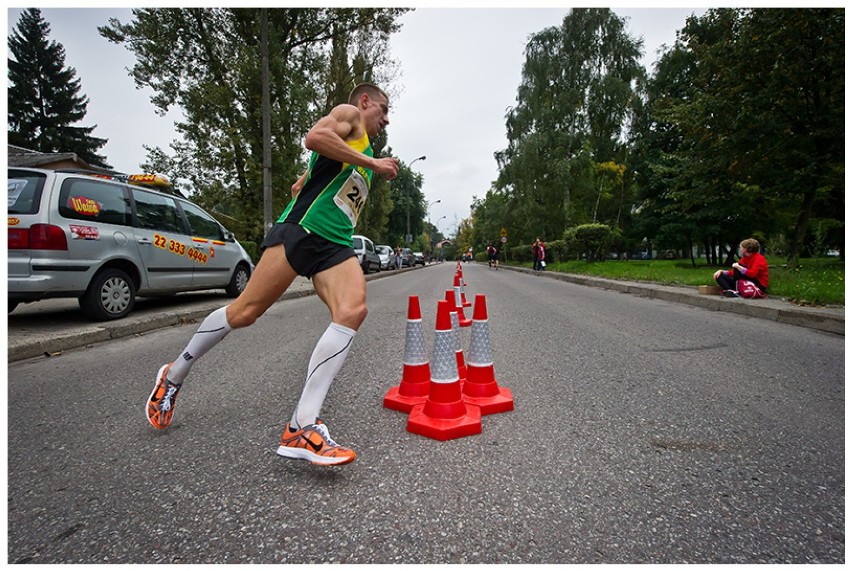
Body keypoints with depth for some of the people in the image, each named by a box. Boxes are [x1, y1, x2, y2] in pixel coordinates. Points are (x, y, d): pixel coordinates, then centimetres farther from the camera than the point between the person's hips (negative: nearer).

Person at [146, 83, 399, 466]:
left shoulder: (361, 152, 34)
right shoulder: (348, 113, 10)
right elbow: (314, 138, -14)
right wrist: (373, 163, -9)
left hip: (335, 246, 8)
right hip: (300, 230, -7)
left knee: (353, 310, -21)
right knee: (244, 312, -6)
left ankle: (302, 428, -26)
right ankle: (173, 376, 21)